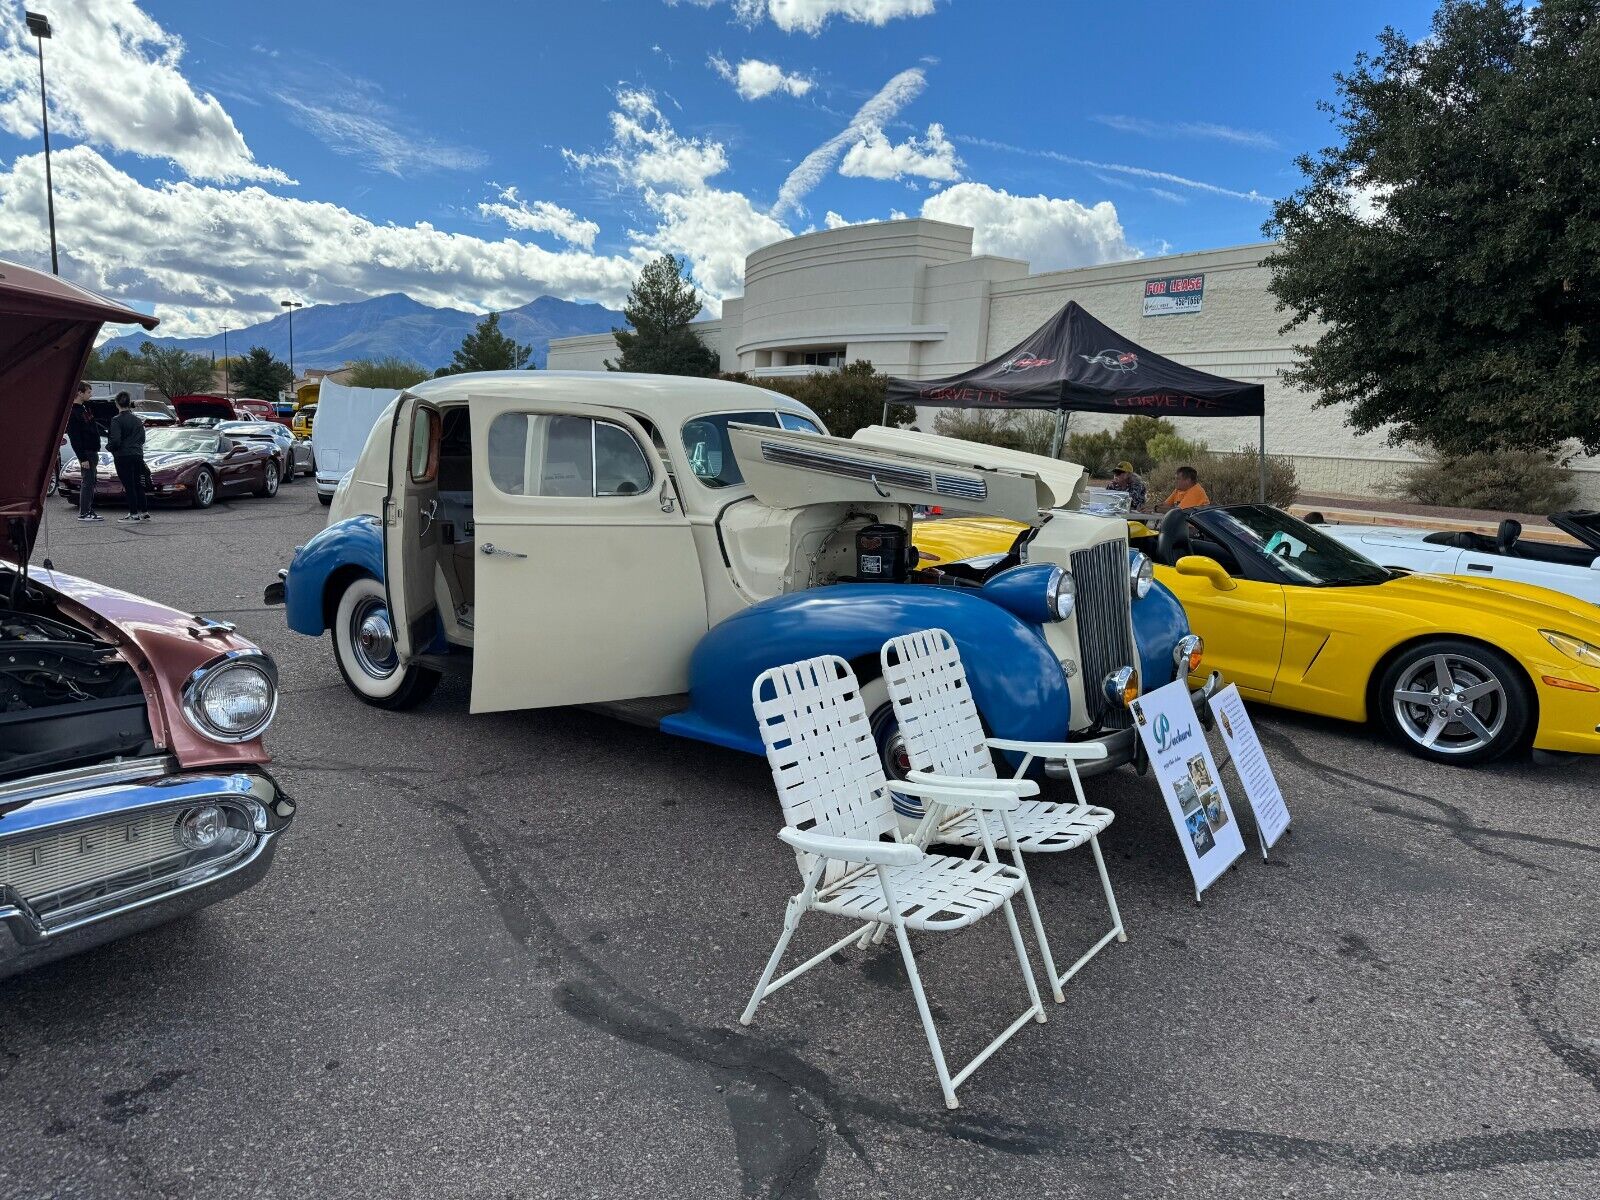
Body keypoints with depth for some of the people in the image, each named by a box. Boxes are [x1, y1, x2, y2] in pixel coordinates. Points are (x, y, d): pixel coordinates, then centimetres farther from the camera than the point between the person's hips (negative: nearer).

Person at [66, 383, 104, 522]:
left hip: (93, 451, 9)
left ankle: (89, 510, 18)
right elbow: (74, 438, -19)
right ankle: (84, 513, -3)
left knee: (91, 481, 12)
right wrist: (82, 458, -21)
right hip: (86, 453, -9)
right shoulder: (72, 413, -16)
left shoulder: (86, 407, 10)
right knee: (87, 481, -7)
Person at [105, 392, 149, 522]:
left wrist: (108, 446, 1)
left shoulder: (117, 420, -12)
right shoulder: (137, 420, 8)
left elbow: (115, 440, -18)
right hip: (138, 455, 6)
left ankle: (134, 514, 0)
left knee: (128, 485, -2)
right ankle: (144, 512, 16)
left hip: (123, 456, -6)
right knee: (138, 485, 13)